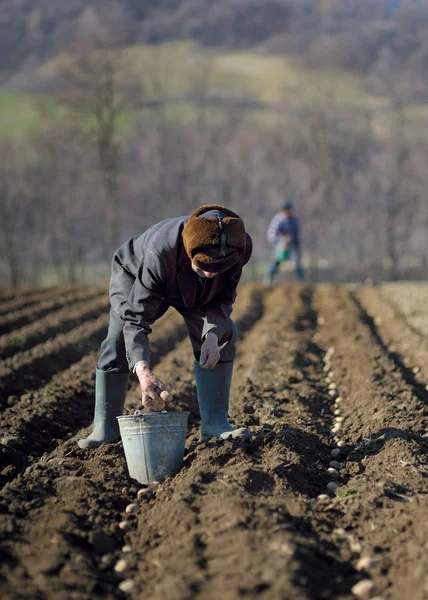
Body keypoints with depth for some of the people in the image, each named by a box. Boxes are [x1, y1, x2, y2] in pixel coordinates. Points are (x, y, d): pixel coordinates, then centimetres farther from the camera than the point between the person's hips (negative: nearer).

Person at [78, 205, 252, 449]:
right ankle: (106, 427, -4)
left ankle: (215, 422, -8)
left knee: (224, 335, -13)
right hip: (135, 274, -3)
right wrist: (143, 371, -57)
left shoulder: (241, 246, -37)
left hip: (192, 288, 4)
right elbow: (136, 318, -44)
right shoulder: (160, 254, -48)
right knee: (119, 342, -16)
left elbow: (224, 298, -18)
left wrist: (214, 334, -36)